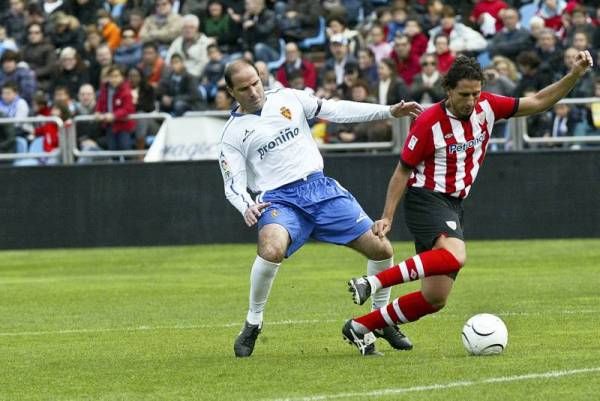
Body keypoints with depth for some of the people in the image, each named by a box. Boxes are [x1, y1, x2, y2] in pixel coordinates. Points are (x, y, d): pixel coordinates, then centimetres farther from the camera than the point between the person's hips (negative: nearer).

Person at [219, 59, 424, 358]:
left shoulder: (287, 98, 9)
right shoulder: (233, 134, 2)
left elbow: (336, 110, 10)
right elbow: (233, 185, -1)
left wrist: (389, 112, 4)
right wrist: (246, 207, -25)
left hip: (320, 187, 4)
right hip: (280, 200, -4)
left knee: (380, 249, -2)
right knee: (272, 250, -36)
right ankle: (252, 326, -16)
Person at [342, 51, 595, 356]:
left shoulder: (486, 107, 1)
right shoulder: (429, 122, -13)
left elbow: (538, 102, 6)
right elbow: (403, 171, -5)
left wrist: (575, 74, -6)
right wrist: (387, 217, -9)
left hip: (454, 205, 7)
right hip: (426, 199, -7)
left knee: (435, 299, 3)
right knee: (455, 256, -37)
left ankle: (360, 328, 12)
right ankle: (373, 283, -34)